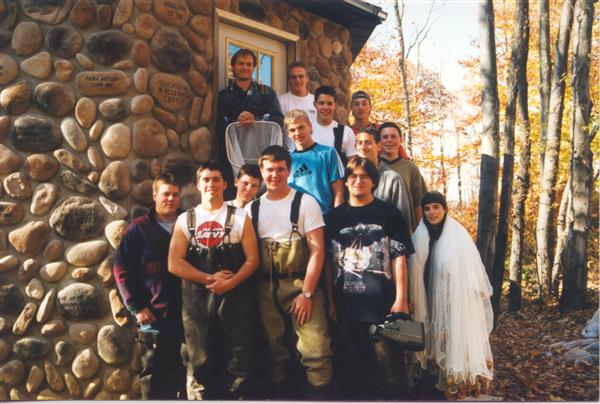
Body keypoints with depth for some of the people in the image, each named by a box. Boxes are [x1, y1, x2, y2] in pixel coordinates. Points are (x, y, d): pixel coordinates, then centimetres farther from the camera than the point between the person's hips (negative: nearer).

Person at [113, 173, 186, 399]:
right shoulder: (139, 229, 1)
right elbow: (121, 270, -1)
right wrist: (136, 307, -7)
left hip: (185, 314, 2)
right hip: (153, 316, -2)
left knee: (183, 375, 12)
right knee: (153, 376, 9)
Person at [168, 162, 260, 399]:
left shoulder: (239, 217, 4)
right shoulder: (185, 220, 7)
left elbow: (252, 259, -2)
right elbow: (174, 264, -1)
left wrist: (230, 283, -16)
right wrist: (209, 278, -11)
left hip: (235, 297, -1)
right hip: (197, 299, 1)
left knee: (238, 362, 3)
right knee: (200, 362, 10)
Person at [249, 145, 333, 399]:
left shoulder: (305, 202, -2)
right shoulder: (254, 208, 10)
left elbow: (317, 250, -6)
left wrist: (306, 293, -12)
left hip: (300, 283, -3)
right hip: (265, 288, 4)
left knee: (316, 349, -11)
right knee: (274, 350, 11)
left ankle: (319, 395, 3)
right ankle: (277, 394, 26)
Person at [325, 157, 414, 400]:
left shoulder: (389, 214, 2)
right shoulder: (334, 217, 8)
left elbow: (399, 259, -2)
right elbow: (329, 263, 7)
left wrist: (401, 299, -8)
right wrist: (331, 301, 3)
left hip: (383, 303, -2)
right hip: (347, 306, 3)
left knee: (387, 364, 3)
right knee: (350, 365, 14)